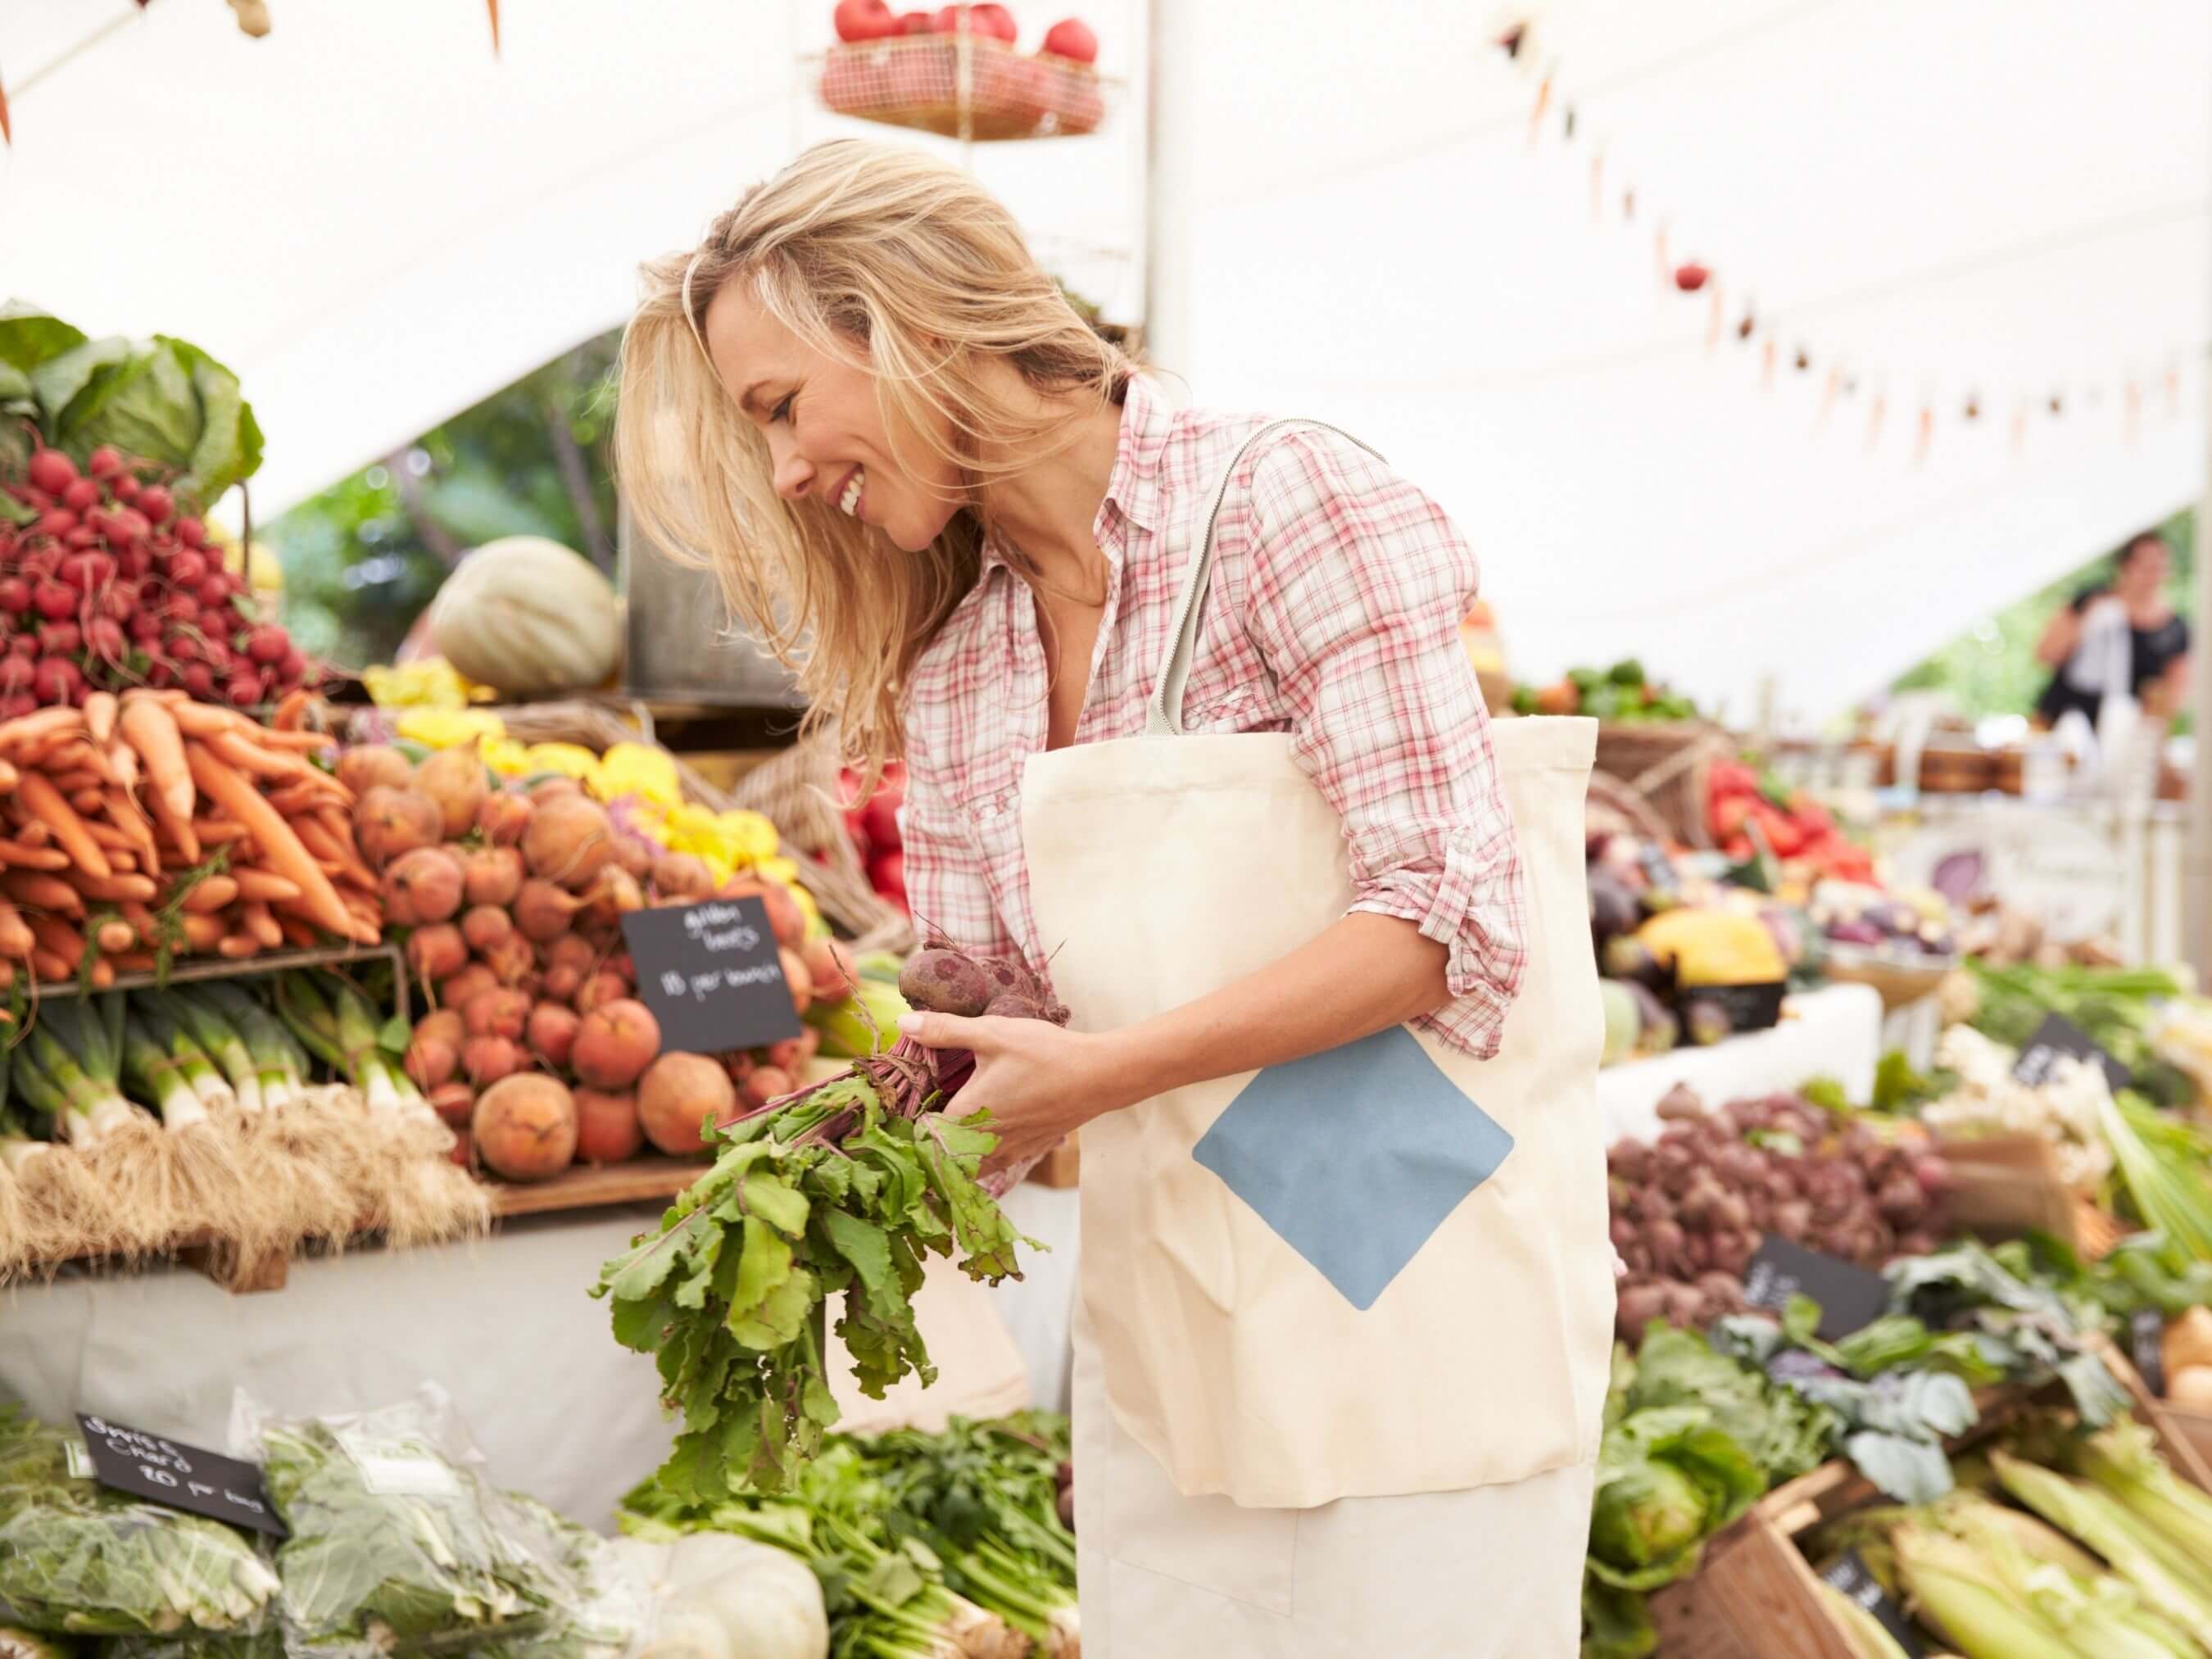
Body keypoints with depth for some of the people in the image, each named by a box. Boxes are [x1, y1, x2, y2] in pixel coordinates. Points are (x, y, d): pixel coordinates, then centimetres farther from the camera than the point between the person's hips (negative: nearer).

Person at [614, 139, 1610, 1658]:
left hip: (1417, 1271, -6)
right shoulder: (945, 670, 8)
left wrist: (1103, 1071, -21)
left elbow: (1449, 918, -18)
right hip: (1164, 1296, 6)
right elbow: (980, 1003, 9)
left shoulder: (1280, 502, -12)